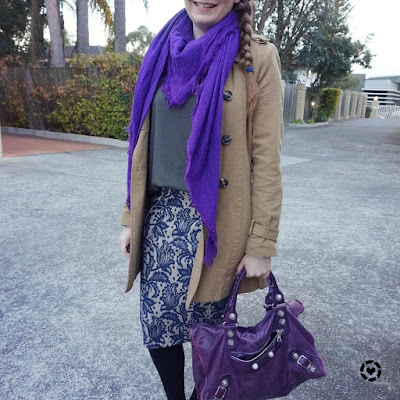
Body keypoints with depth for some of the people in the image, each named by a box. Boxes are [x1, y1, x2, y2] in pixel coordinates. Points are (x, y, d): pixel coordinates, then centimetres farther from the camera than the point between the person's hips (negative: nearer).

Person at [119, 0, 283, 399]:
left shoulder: (257, 57, -4)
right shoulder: (165, 52, 9)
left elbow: (267, 158, -8)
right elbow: (145, 143, 10)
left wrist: (260, 245, -10)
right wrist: (131, 218, 10)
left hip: (217, 221, -3)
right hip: (162, 213, 4)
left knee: (210, 326, 12)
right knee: (157, 323, 9)